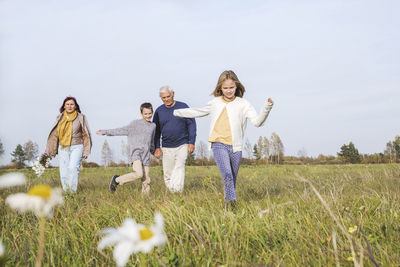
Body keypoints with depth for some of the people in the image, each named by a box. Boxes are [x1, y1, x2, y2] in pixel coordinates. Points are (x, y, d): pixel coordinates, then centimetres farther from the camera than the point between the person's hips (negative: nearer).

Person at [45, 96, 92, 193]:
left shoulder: (81, 117, 2)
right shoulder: (60, 118, 8)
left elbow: (86, 135, 4)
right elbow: (54, 135, 13)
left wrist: (86, 151, -1)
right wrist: (51, 151, 11)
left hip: (77, 147, -3)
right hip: (63, 148, 3)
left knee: (73, 168, -21)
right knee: (64, 173, 0)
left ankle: (73, 191, -18)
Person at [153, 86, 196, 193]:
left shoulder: (183, 107, 2)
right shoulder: (159, 111, 7)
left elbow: (191, 124, 3)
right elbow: (156, 131, 14)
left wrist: (191, 142, -4)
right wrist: (157, 147, 5)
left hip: (182, 145, -3)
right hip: (166, 148, 3)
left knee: (179, 168, -20)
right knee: (168, 175, 3)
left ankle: (178, 193, -28)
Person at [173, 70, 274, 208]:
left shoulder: (243, 104, 3)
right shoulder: (215, 103, 11)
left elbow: (257, 121, -8)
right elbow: (198, 112, 28)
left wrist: (267, 109, -25)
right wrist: (177, 112, 36)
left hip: (235, 147, 1)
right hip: (219, 145, 0)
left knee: (233, 178, 11)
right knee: (227, 175, -23)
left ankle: (228, 202, 28)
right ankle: (232, 200, -25)